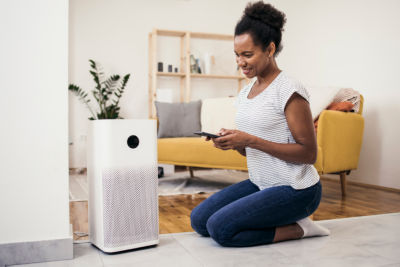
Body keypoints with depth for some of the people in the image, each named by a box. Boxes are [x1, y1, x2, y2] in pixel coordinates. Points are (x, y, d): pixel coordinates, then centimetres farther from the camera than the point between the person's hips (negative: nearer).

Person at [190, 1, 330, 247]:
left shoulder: (289, 91, -16)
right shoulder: (245, 93, 9)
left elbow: (309, 153, -18)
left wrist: (250, 140, -24)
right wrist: (233, 141, -9)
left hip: (296, 190, -8)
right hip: (261, 183, 9)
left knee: (220, 228, -19)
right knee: (198, 219, 1)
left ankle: (297, 229, -2)